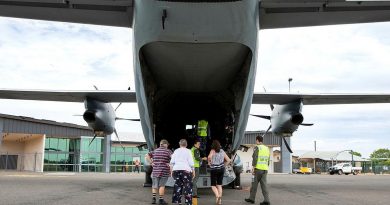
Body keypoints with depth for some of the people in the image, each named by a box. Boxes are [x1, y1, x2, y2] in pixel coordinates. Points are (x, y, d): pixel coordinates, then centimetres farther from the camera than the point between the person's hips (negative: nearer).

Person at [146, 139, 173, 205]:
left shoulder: (155, 151, 9)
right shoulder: (168, 151, -5)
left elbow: (147, 156, 2)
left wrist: (151, 163, 1)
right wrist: (170, 164, -11)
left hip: (155, 171, 3)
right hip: (164, 171, -3)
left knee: (155, 185, 13)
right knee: (162, 185, 2)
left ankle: (153, 198, 5)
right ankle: (161, 199, 4)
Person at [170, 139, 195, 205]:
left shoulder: (176, 151, 12)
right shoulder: (188, 151, 1)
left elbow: (172, 162, 10)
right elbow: (191, 162, -3)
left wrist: (171, 170, 14)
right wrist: (193, 171, 4)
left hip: (176, 170, 4)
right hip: (186, 170, -4)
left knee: (177, 185, 9)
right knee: (188, 186, 0)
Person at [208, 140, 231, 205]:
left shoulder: (213, 151, -8)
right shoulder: (222, 151, 6)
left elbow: (209, 157, -29)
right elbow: (228, 160, 8)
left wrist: (209, 162, -12)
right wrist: (223, 165, 14)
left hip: (214, 170, -4)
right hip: (221, 169, 4)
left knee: (213, 185, 6)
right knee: (219, 185, 14)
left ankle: (217, 195, -19)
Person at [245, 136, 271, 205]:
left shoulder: (257, 147, -7)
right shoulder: (267, 148, 15)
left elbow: (255, 158, -15)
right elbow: (268, 160, 18)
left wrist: (253, 168, -14)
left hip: (258, 169, -6)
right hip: (265, 169, 6)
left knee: (254, 184, 5)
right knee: (264, 184, 3)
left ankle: (251, 198, 15)